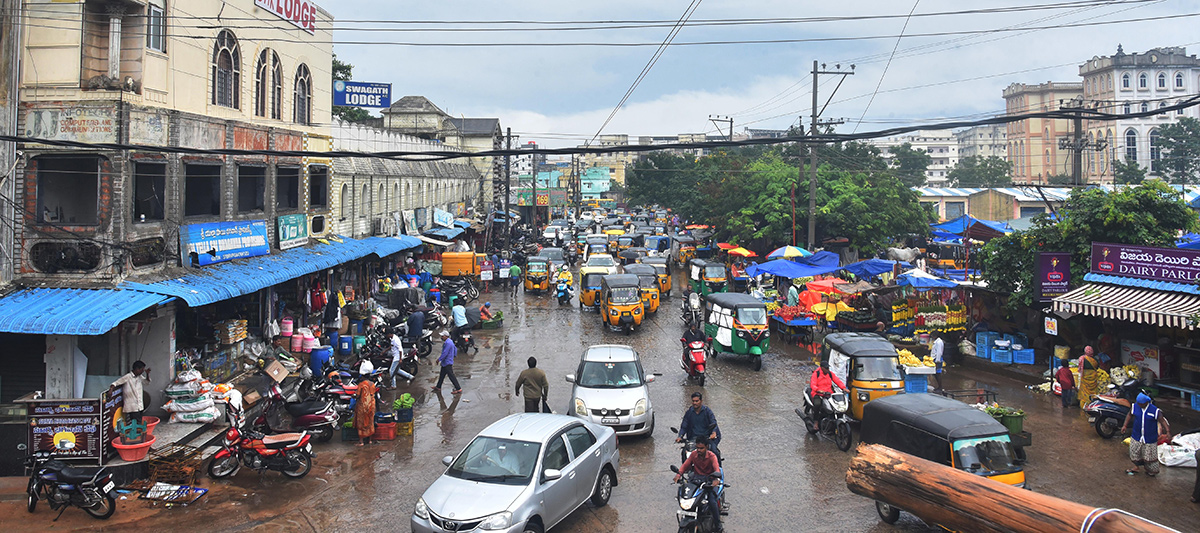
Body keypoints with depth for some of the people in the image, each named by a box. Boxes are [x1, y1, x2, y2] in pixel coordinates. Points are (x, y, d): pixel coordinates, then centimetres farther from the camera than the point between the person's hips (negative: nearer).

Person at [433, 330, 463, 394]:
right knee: (442, 375, 19)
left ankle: (459, 389, -6)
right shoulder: (450, 341, 11)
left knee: (451, 376, -8)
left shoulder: (448, 343, -22)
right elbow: (455, 349, 21)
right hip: (445, 362, 11)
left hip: (447, 363, -11)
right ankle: (438, 387, 31)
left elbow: (445, 353, -25)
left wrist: (439, 359, -16)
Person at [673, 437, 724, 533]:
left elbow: (717, 468, -26)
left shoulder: (711, 456, -9)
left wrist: (717, 479, -48)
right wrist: (679, 474, -28)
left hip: (709, 479, -3)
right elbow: (685, 465, -6)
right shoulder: (693, 454, 2)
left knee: (712, 501, -28)